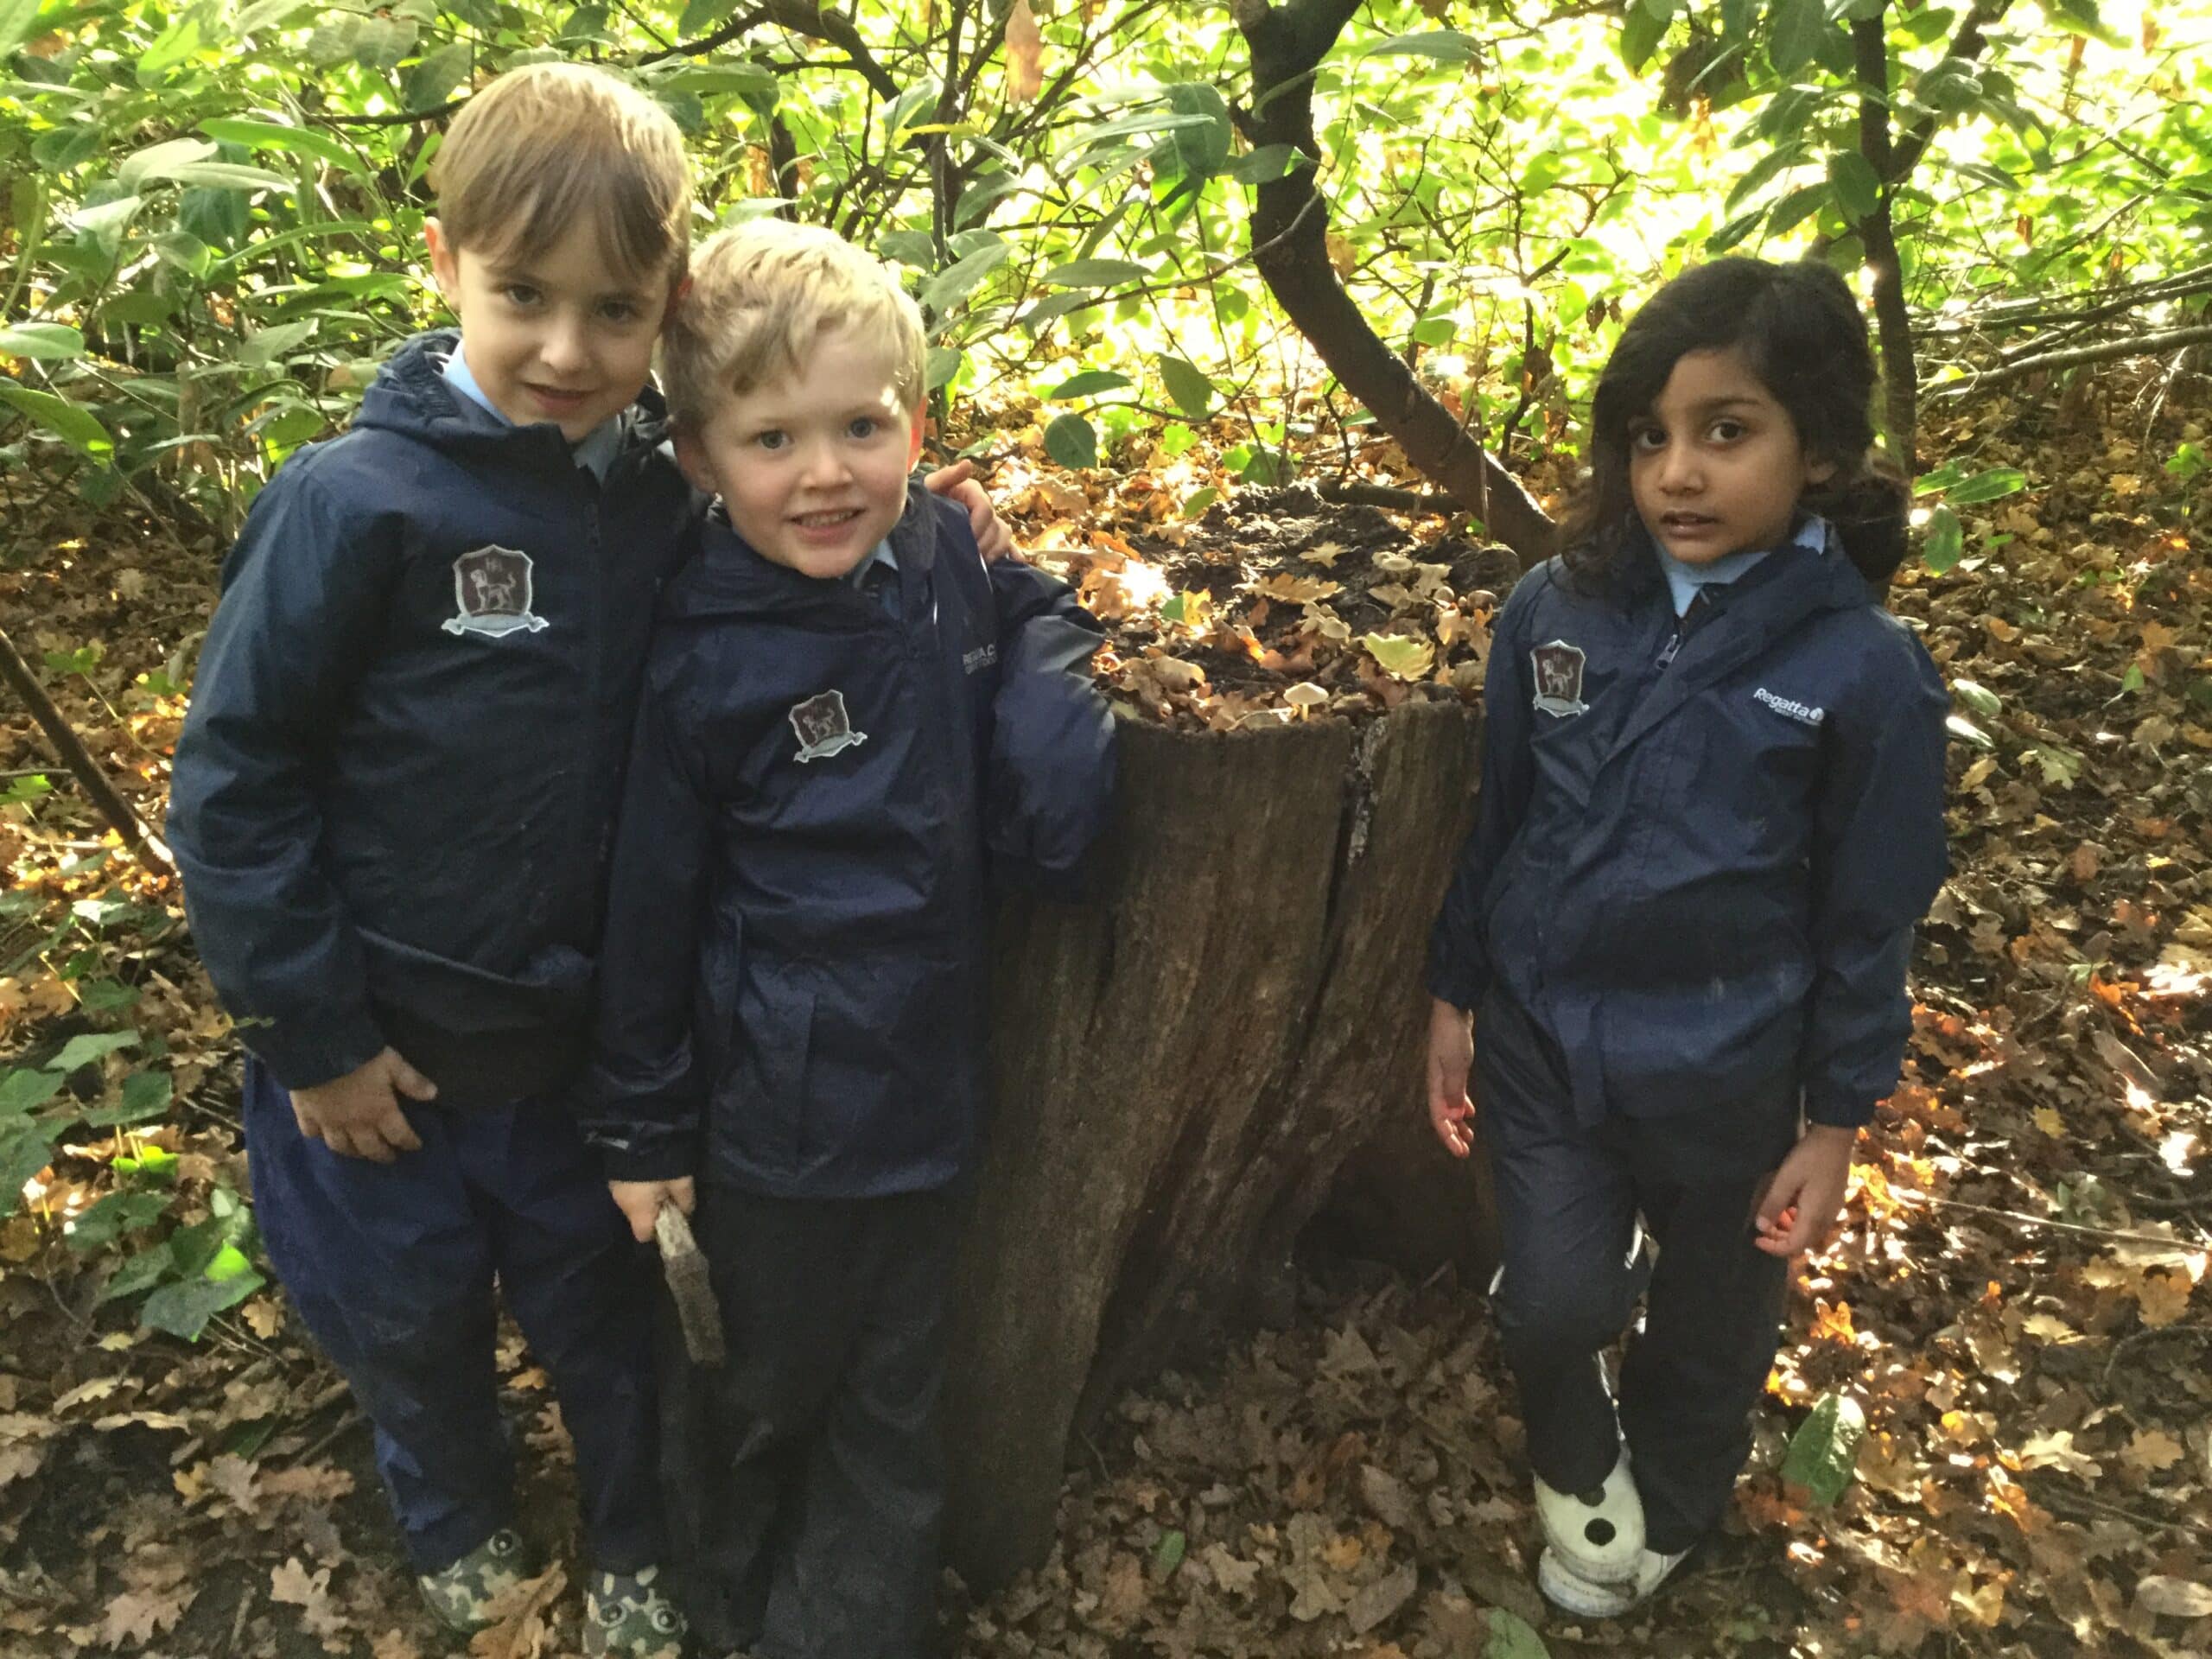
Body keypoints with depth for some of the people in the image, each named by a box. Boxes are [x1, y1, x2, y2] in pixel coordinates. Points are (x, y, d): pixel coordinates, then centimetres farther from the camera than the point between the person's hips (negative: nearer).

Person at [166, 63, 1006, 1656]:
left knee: (600, 1299, 19)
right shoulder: (359, 503, -19)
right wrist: (309, 1032, -11)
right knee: (410, 1313, 20)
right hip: (386, 1042, -2)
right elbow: (234, 776, -14)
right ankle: (459, 1527, 51)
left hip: (580, 1028, 3)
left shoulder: (665, 504, -6)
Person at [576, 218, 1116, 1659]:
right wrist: (641, 1128, -1)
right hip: (774, 1117, -2)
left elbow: (1053, 826, -8)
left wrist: (1048, 636, -19)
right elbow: (649, 906, -9)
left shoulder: (961, 582, -9)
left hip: (931, 1097, 3)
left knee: (894, 1414, 22)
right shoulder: (701, 662, -18)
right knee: (766, 1399, 23)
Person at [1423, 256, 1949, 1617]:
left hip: (1723, 1077, -1)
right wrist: (1453, 997, 7)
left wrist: (1836, 1120, -4)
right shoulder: (1556, 612, -10)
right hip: (1540, 1040, 2)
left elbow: (1870, 919, -9)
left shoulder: (1865, 669, -17)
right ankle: (1576, 1467, 42)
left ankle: (1666, 1508, 52)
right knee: (1554, 1304, 6)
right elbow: (1497, 822, 1)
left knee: (1712, 1319, 20)